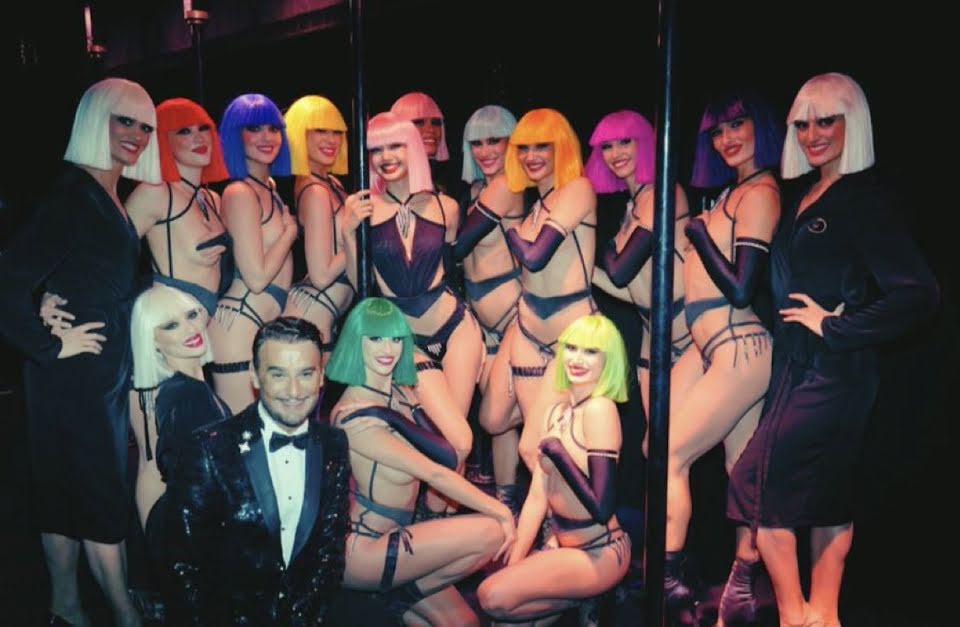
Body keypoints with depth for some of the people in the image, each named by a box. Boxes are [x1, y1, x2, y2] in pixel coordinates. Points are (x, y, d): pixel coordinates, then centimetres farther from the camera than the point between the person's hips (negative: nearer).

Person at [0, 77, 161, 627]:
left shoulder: (114, 197, 10)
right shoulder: (73, 194, -17)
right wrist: (51, 346, -16)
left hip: (108, 373, 8)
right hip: (75, 374, -8)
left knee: (70, 495, 18)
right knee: (105, 498, 3)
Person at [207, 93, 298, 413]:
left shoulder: (270, 188, 14)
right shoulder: (241, 193, -13)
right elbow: (257, 278, -17)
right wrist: (291, 231, -6)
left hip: (268, 324, 9)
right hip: (239, 325, -9)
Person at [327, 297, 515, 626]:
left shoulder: (402, 392, 2)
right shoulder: (355, 418, -23)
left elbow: (448, 457, 1)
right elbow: (433, 474, -24)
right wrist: (500, 511, -19)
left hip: (392, 536, 7)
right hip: (360, 550, -7)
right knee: (490, 532, -16)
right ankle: (406, 596, 1)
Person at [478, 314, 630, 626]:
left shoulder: (599, 408, -20)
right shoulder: (555, 412, 5)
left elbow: (603, 508, -24)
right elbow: (537, 497, 6)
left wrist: (559, 454, -22)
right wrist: (513, 562, 4)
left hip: (601, 552, -8)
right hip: (567, 546, 8)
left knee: (494, 596, -18)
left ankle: (581, 599, 2)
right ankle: (579, 596, 13)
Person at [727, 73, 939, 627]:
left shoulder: (866, 197, -15)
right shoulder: (805, 192, 10)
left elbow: (918, 294, -23)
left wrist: (835, 326, -18)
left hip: (832, 371, -8)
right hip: (799, 364, 8)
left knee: (758, 480, -4)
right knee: (824, 494, 16)